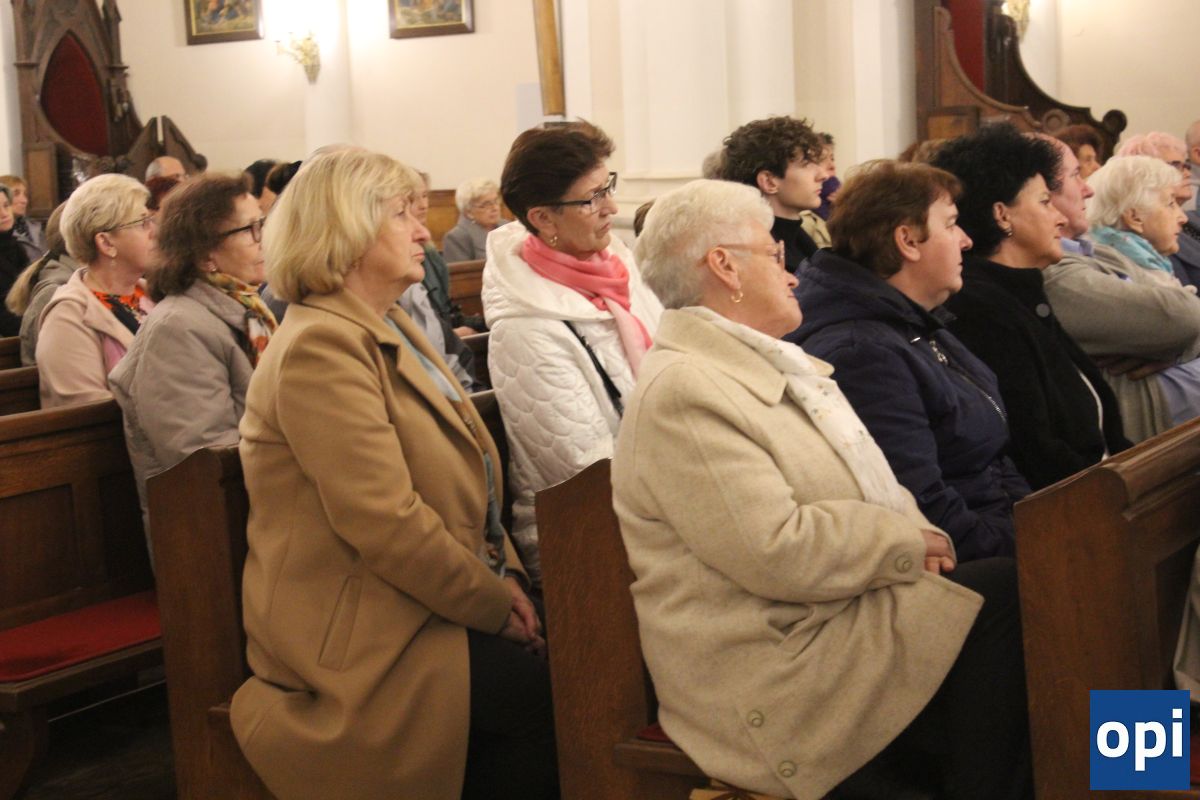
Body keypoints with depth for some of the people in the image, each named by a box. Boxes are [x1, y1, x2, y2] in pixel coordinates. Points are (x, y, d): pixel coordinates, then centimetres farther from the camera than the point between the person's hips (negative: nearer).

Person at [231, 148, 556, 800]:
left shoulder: (390, 330, 16)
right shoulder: (320, 346, -16)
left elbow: (464, 475, 18)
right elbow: (387, 525, -22)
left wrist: (506, 574, 2)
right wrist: (494, 605, -14)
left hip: (423, 605, 9)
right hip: (360, 637, -9)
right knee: (551, 691, -21)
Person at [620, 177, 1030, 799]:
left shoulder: (772, 362, 17)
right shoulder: (683, 393, -16)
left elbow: (864, 483, 20)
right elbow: (779, 552, -23)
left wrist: (910, 537, -2)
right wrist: (906, 540, -10)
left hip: (854, 607, 9)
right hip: (778, 675, -9)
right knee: (1002, 596, -17)